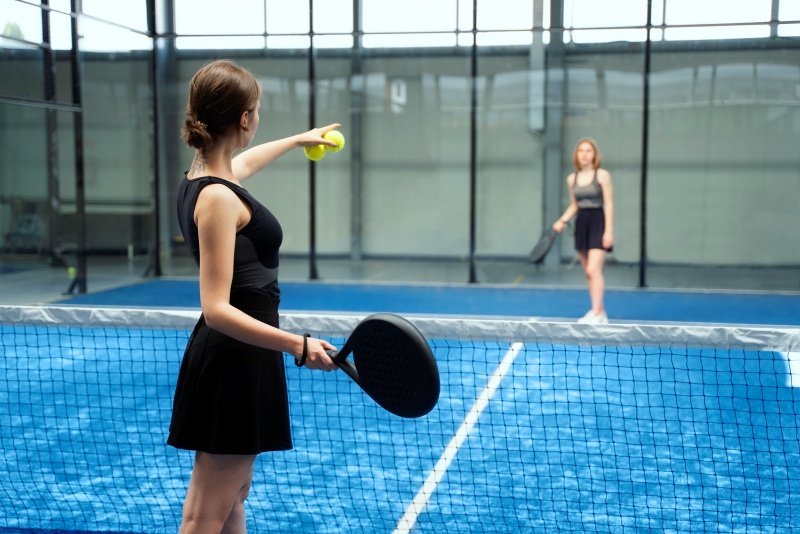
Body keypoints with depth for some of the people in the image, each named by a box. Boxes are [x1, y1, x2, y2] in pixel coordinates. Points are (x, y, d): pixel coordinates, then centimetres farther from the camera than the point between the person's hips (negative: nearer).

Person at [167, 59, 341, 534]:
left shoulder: (207, 177, 7)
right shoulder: (217, 197, -22)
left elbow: (245, 161, 34)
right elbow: (217, 310, -26)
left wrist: (299, 139, 49)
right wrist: (298, 345, -34)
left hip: (237, 358, 10)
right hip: (236, 359, -10)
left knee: (235, 495, 19)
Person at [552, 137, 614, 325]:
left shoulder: (602, 175, -6)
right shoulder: (572, 178, 9)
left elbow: (608, 204, -8)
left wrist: (609, 231, -14)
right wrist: (562, 221, 0)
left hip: (598, 222, -6)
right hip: (581, 223, 6)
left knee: (593, 270, -18)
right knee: (588, 273, 8)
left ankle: (596, 313, -18)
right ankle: (601, 313, 17)